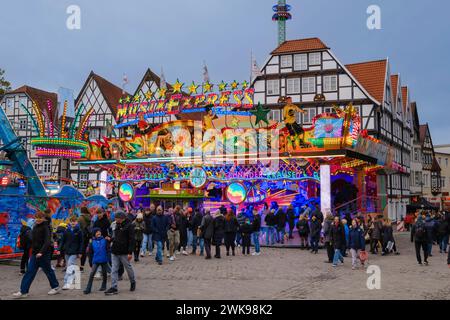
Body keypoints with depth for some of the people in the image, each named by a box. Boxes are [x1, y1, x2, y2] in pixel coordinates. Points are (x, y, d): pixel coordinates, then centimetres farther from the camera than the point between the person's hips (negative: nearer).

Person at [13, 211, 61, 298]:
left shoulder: (45, 227, -13)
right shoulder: (35, 227, 12)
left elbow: (47, 241, -22)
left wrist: (41, 252, -30)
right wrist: (33, 251, 21)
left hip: (43, 254, -7)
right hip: (35, 253, 7)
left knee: (48, 270, 6)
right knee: (30, 272, 3)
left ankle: (56, 287, 23)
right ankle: (23, 291, 3)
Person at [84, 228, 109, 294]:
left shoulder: (104, 240, -1)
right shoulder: (92, 241, 1)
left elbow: (108, 248, -8)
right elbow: (91, 251, 4)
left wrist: (108, 241, -18)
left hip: (104, 260, 0)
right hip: (96, 260, 0)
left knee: (104, 273, 13)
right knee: (92, 274, -9)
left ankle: (103, 286, 33)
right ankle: (88, 289, -6)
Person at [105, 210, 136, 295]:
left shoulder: (129, 226, -11)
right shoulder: (117, 225, 11)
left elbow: (131, 240, -15)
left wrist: (130, 252, -19)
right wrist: (111, 239, 5)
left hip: (124, 252, -7)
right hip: (115, 251, 7)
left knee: (128, 268, 10)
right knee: (114, 270, 3)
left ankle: (133, 282, 31)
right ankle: (114, 288, 5)